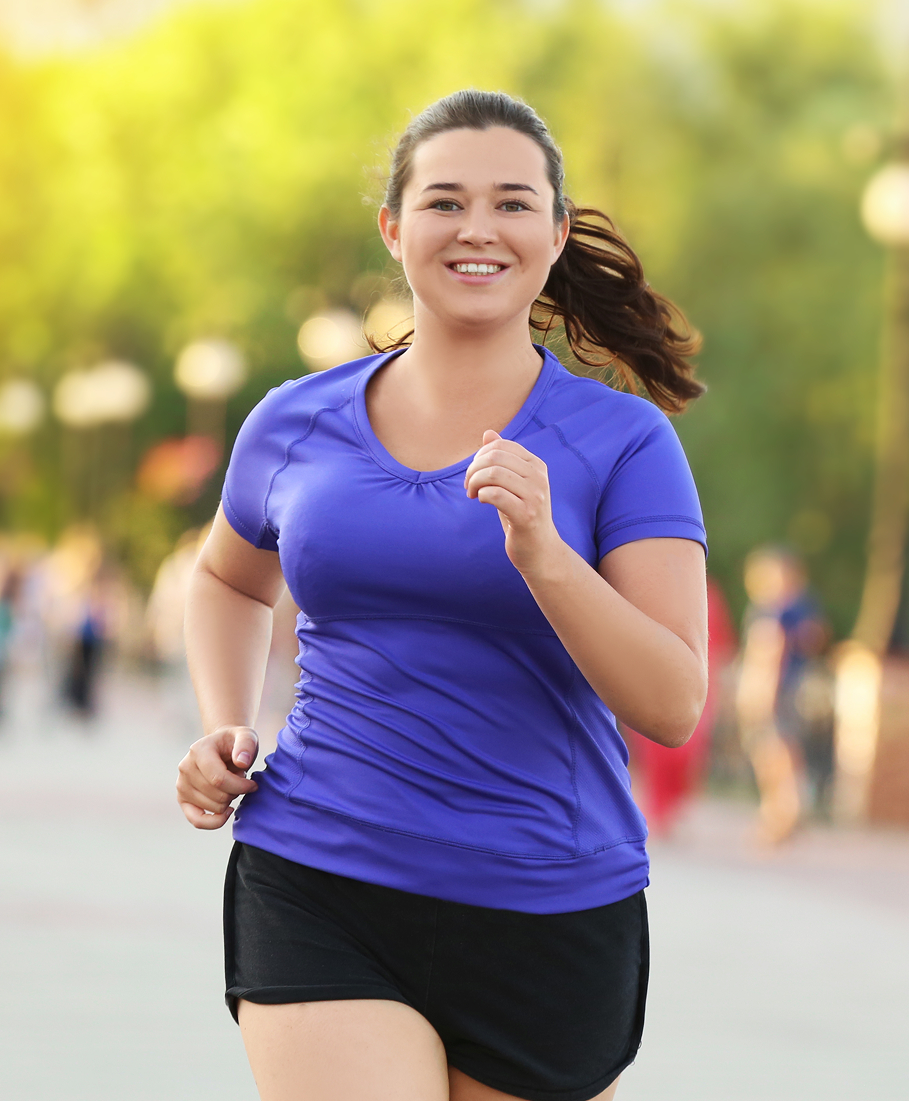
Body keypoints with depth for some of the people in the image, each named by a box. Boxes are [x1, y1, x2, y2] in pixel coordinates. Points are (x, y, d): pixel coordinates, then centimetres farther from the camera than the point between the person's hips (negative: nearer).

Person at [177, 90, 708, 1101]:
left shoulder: (624, 443, -3)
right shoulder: (294, 426, 5)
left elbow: (673, 706, -12)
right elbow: (229, 578, 27)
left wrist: (541, 552, -25)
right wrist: (222, 734, 10)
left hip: (549, 919, 0)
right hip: (315, 894, 0)